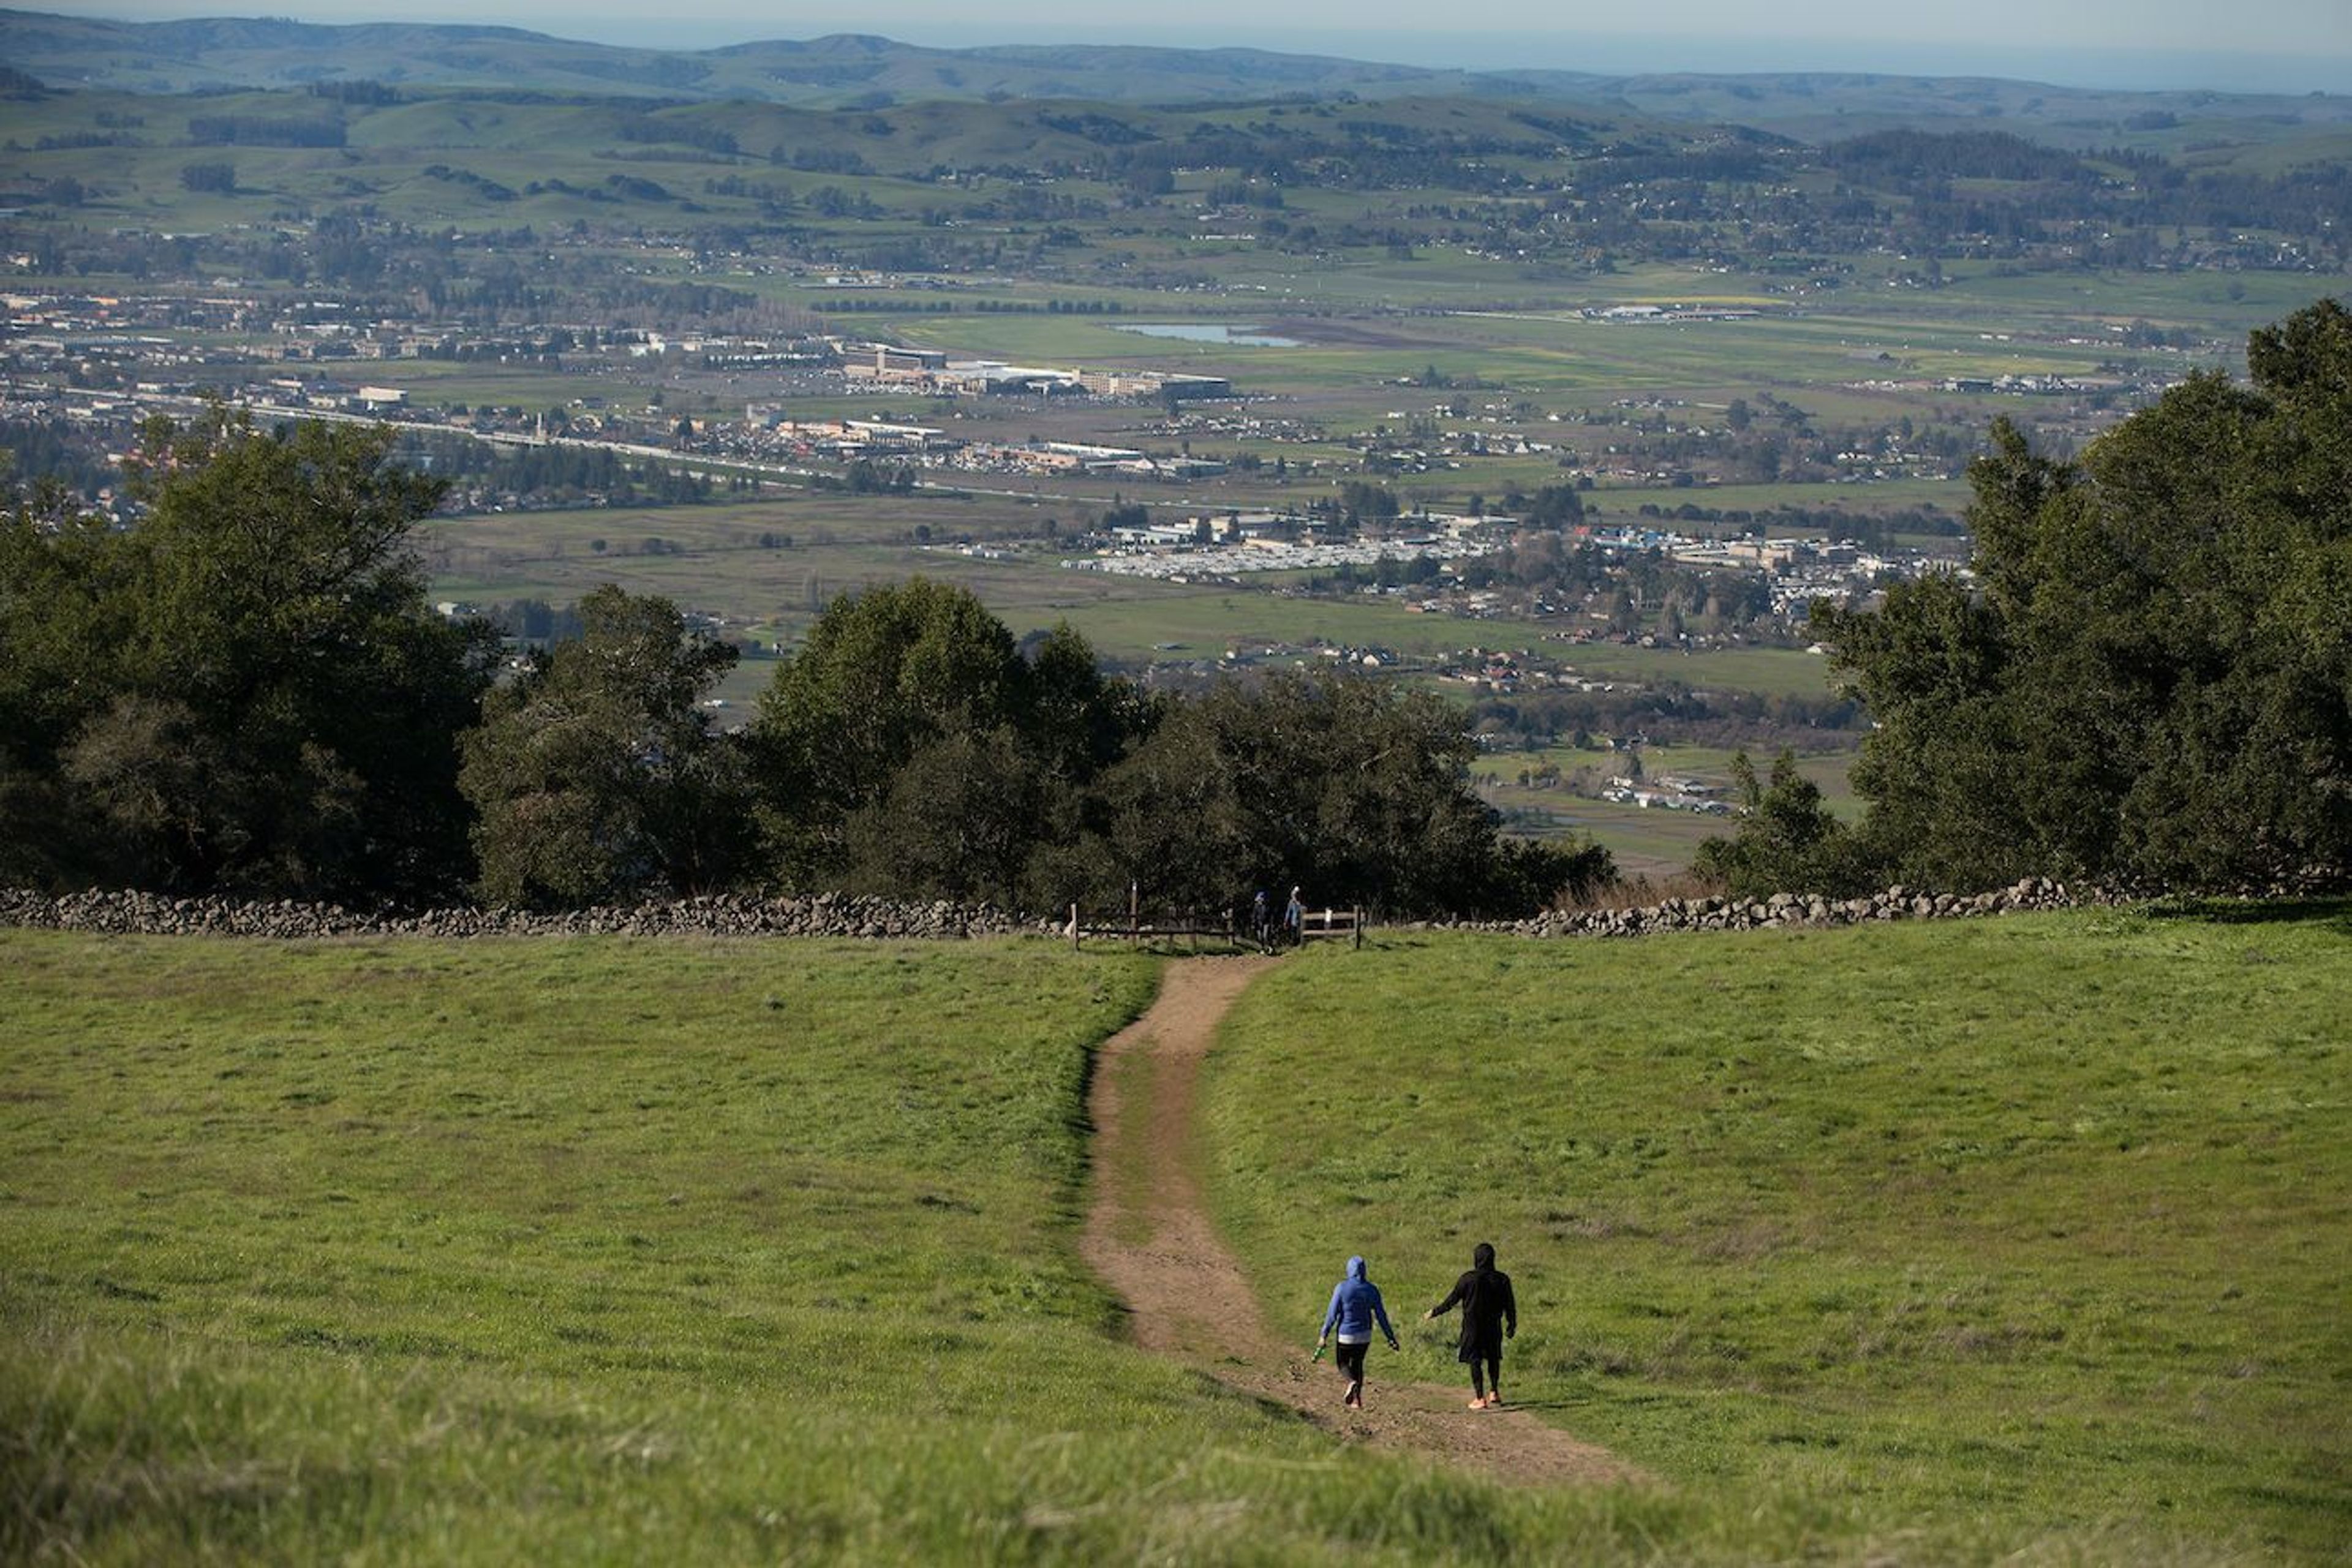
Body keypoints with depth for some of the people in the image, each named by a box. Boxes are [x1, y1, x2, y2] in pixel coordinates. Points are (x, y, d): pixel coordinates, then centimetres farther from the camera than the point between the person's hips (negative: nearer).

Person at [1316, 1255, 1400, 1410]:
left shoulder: (1342, 1288, -14)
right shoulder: (1372, 1290, -5)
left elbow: (1332, 1314, -12)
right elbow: (1381, 1316, -2)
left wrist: (1324, 1336, -5)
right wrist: (1391, 1337, 5)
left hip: (1347, 1335, -3)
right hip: (1365, 1335, 3)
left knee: (1343, 1364, 13)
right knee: (1357, 1363, 19)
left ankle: (1352, 1383, -20)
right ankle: (1356, 1399, 18)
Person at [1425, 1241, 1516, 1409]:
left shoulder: (1468, 1279, -13)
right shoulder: (1501, 1280, -4)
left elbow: (1451, 1301, -6)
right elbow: (1510, 1306, 2)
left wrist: (1434, 1313, 7)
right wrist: (1511, 1326, 15)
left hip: (1473, 1327, -3)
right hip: (1493, 1326, 3)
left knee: (1475, 1362, 2)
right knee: (1493, 1359, 21)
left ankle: (1480, 1398, -1)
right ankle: (1494, 1393, 24)